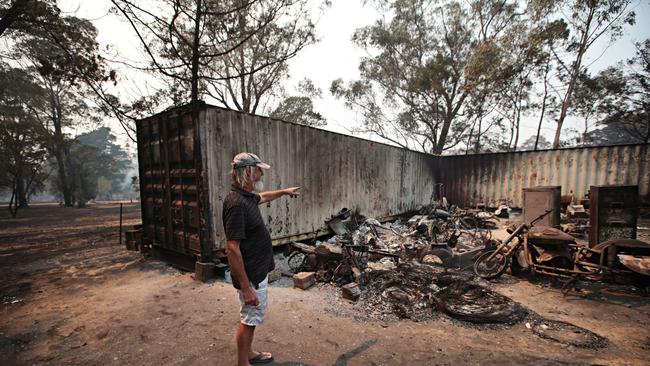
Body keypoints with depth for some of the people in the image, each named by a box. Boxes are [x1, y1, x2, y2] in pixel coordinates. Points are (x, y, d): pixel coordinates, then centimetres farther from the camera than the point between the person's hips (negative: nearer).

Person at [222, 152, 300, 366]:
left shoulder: (248, 196, 2)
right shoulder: (236, 203, -28)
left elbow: (262, 197, 28)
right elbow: (232, 248, -30)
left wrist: (284, 192, 39)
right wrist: (246, 287, -27)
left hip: (259, 271, 10)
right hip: (250, 276, -10)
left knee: (255, 315, 25)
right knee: (250, 319, 10)